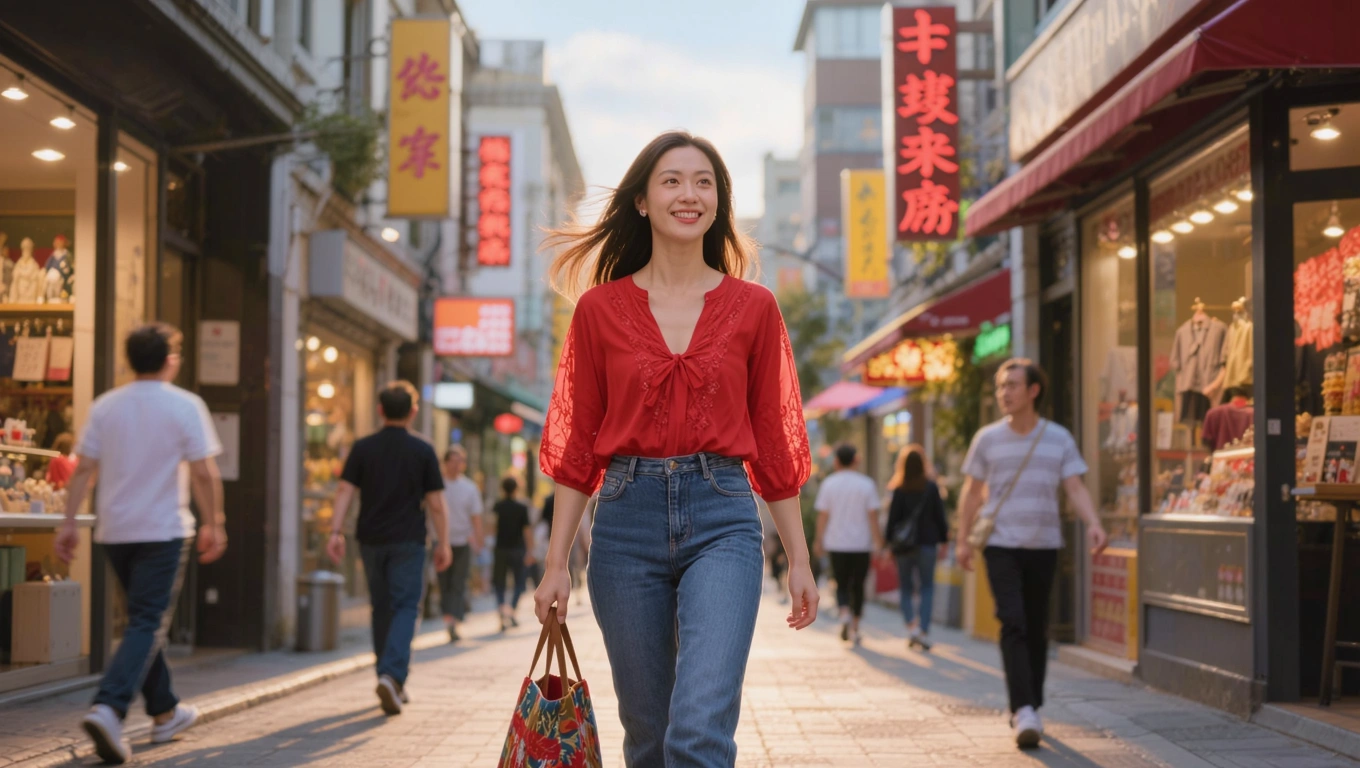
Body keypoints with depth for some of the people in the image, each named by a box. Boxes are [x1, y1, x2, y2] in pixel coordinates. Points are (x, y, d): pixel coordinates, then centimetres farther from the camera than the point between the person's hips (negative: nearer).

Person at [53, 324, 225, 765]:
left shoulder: (105, 406, 5)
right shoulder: (185, 406, -6)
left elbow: (84, 469, 2)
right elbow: (203, 473, -9)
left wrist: (69, 524, 5)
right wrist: (214, 524, 0)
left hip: (114, 530, 5)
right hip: (163, 530, -5)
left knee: (144, 620, 18)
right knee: (149, 625, -4)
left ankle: (165, 712, 27)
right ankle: (109, 708, -23)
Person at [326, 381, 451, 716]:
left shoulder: (363, 448, 3)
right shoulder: (423, 451, -2)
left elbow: (345, 490, -6)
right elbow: (435, 502, -2)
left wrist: (336, 532, -8)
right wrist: (443, 543, 4)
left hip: (371, 540, 3)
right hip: (407, 541, -3)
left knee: (382, 609, 14)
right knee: (405, 609, -2)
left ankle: (393, 684, 21)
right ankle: (392, 675, -23)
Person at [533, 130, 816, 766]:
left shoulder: (753, 307, 6)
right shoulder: (600, 308, 6)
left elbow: (773, 439, 9)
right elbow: (577, 444, 7)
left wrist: (798, 560, 8)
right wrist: (556, 564, 3)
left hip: (721, 522, -1)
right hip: (628, 520, 1)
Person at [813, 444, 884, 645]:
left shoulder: (828, 484, 0)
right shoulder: (866, 484, -2)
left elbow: (822, 516, -1)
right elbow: (872, 515, -5)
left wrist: (819, 541, 8)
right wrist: (877, 541, 0)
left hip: (836, 544, 0)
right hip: (861, 544, 0)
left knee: (842, 584, 9)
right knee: (858, 586, 9)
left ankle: (845, 613, -18)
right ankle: (854, 628, 9)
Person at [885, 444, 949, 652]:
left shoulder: (899, 490, -6)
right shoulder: (932, 488, -3)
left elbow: (892, 519, -4)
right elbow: (939, 516, 1)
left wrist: (889, 543, 3)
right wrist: (943, 541, 9)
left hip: (904, 546, 0)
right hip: (927, 543, 0)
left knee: (906, 589, 11)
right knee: (927, 587, 7)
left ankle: (912, 625, -7)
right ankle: (924, 632, -2)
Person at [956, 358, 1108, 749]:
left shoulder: (1059, 439, 4)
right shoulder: (987, 438, 3)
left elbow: (1075, 488, -1)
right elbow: (972, 492, 9)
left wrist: (1093, 524, -18)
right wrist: (963, 540, 4)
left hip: (1044, 545, 2)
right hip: (1001, 545, -2)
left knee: (1036, 629, 8)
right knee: (1013, 624, -15)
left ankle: (1031, 707, 21)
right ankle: (1024, 711, -20)